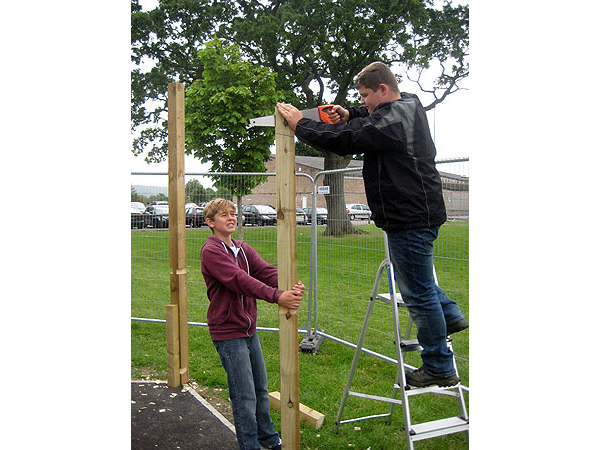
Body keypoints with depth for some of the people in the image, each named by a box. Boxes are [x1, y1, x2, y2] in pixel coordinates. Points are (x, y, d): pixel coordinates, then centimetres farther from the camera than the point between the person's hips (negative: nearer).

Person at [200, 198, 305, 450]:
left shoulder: (243, 249, 10)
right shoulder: (211, 251, -15)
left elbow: (266, 271, -7)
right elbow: (239, 280, -29)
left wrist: (292, 286, -27)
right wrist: (277, 297, -40)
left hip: (249, 329, 8)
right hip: (228, 333, -8)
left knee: (260, 389, 20)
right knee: (245, 396, -1)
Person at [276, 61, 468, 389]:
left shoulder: (393, 119, -19)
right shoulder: (408, 106, 13)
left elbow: (344, 141, -24)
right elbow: (374, 121, 31)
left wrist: (299, 124, -12)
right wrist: (349, 115, 10)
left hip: (410, 219, -10)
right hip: (419, 212, 11)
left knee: (418, 292, -1)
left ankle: (439, 369, 11)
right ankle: (450, 315, 36)